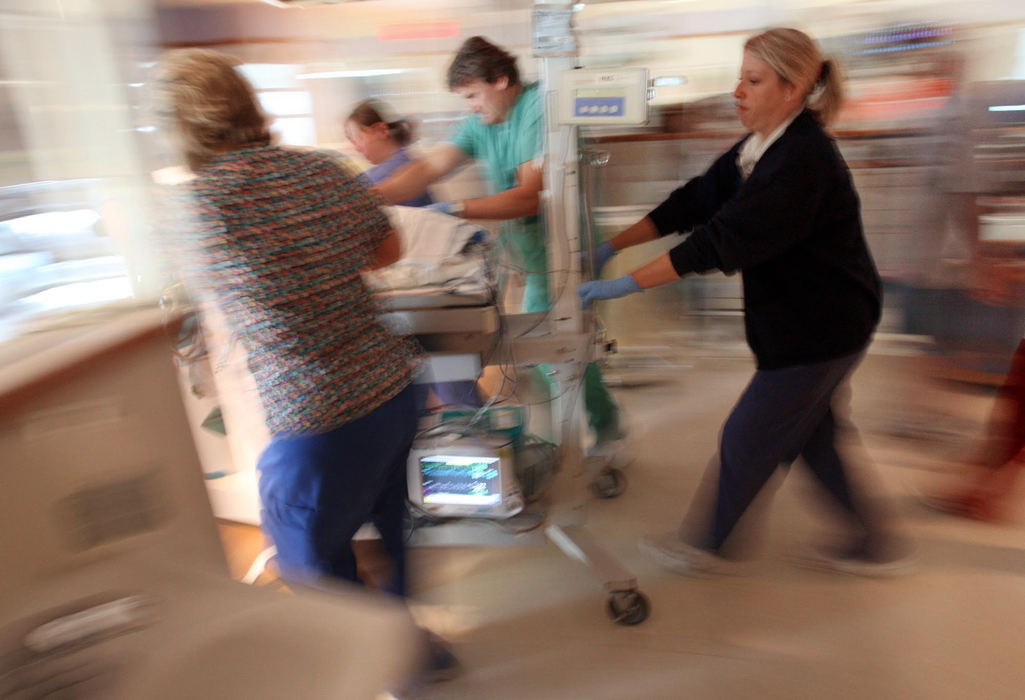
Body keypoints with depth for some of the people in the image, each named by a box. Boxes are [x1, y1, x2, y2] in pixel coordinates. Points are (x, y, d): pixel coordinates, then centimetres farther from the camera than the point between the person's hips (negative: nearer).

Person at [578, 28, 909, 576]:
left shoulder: (803, 160, -25)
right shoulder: (760, 148, 5)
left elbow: (722, 240, -32)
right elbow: (694, 202, 2)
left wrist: (626, 283, -31)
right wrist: (612, 246, -4)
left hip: (818, 330, -9)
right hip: (810, 322, 9)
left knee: (747, 439, 4)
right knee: (812, 438, 20)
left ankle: (705, 545, 25)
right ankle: (875, 544, 37)